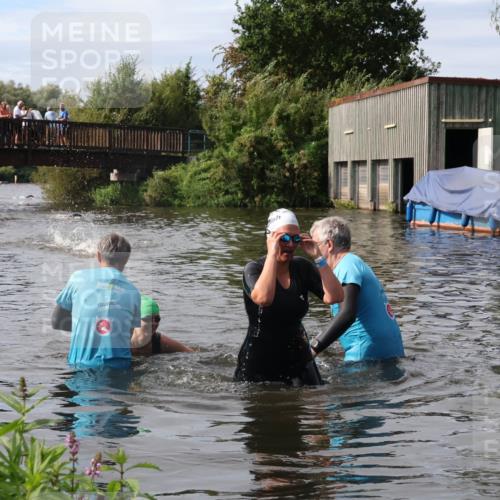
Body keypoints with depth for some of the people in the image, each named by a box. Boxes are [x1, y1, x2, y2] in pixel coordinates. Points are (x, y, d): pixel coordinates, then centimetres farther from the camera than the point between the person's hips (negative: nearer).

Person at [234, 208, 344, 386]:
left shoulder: (302, 267, 2)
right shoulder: (253, 269, -11)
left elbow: (335, 297, -10)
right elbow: (263, 298, -35)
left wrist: (318, 257, -14)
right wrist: (272, 253, -28)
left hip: (298, 359, 4)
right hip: (258, 362, -3)